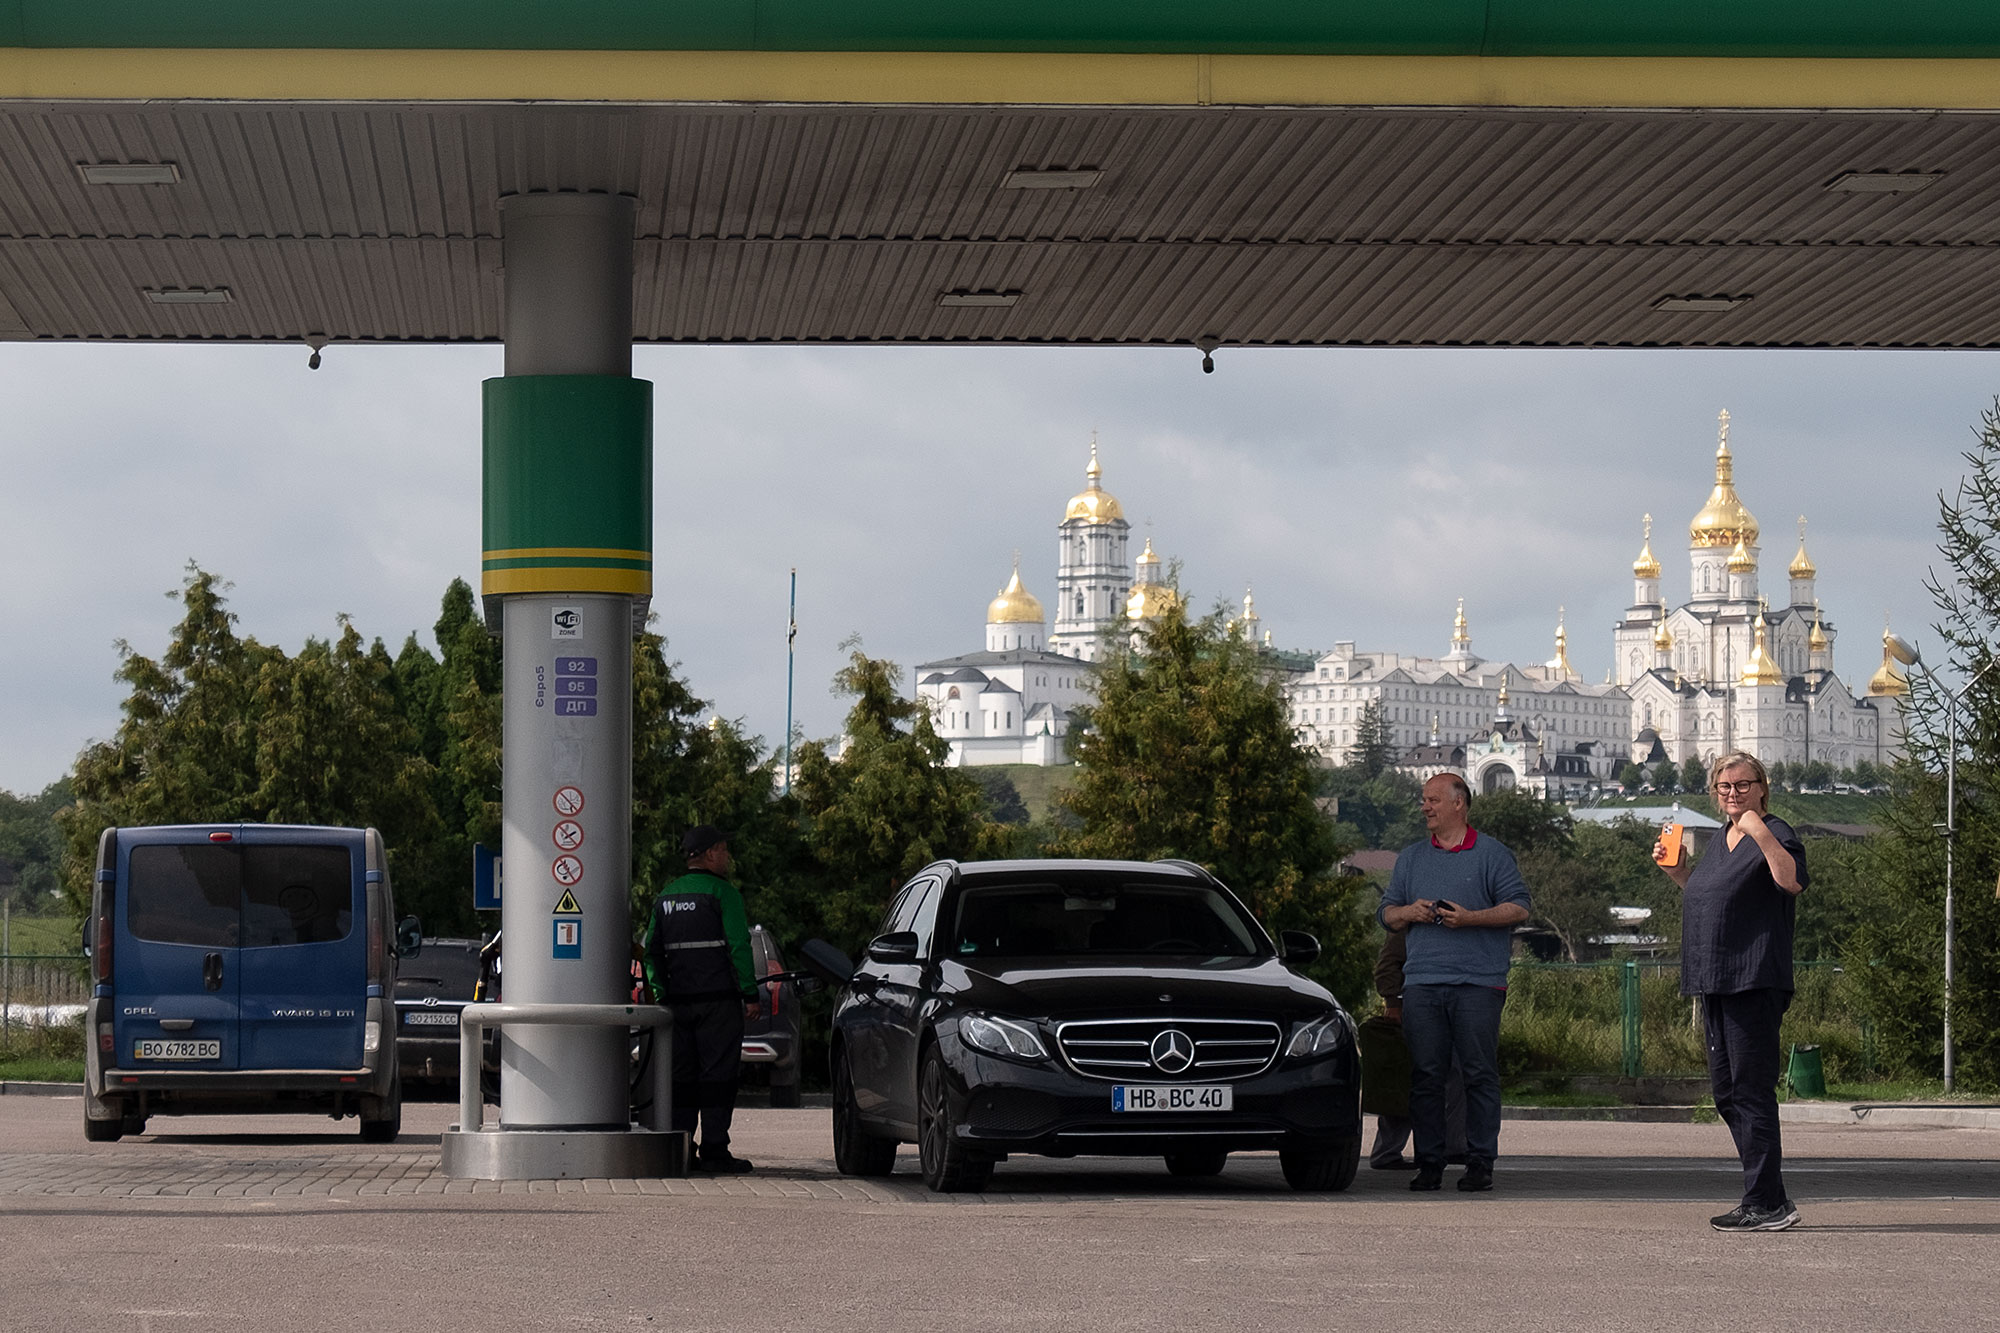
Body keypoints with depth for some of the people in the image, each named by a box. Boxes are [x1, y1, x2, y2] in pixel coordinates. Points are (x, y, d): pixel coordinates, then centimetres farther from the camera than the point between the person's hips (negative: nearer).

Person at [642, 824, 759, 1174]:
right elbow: (739, 946, -12)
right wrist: (750, 993, -7)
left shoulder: (667, 896, 14)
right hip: (718, 999, -6)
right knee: (717, 1075, -4)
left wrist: (662, 994, 18)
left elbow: (652, 951, 15)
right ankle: (714, 1151, -6)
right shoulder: (722, 892, -7)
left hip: (678, 1001, 6)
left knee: (682, 1076, 9)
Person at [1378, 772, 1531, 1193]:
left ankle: (1480, 1162, -1)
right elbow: (1386, 913, 20)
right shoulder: (1411, 858, 19)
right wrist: (1409, 912, -2)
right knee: (1425, 1075, 0)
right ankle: (1429, 1162, 4)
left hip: (1478, 984, -4)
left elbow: (1518, 907, -1)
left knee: (1479, 1074, -4)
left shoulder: (1492, 854, 5)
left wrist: (1470, 917, -13)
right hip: (1422, 981, 4)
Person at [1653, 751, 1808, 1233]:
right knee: (1727, 1093, 11)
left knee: (1752, 1091, -10)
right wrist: (1676, 871, 19)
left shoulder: (1775, 834, -6)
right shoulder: (1721, 842, 21)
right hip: (1716, 983, 10)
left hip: (1755, 981, -10)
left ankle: (1766, 1203, -8)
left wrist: (1759, 832, -27)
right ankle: (1769, 1197, 17)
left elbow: (1792, 881, -25)